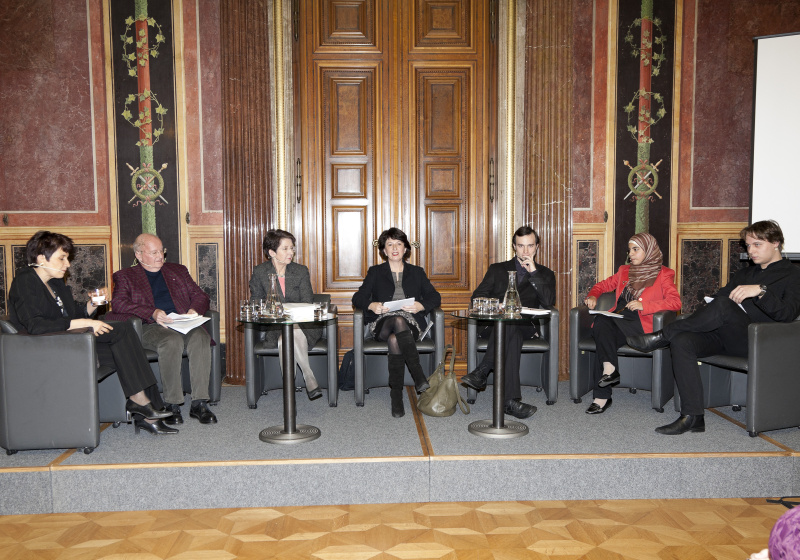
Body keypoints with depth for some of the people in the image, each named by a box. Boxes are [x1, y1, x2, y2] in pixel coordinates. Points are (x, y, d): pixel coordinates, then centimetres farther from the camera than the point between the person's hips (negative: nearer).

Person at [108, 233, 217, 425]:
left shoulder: (178, 270, 28)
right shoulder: (125, 276, 17)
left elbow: (200, 295, 22)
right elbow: (118, 303, -1)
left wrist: (194, 310, -3)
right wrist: (153, 313, -17)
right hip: (150, 327, -3)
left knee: (200, 337, -32)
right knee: (172, 341, -37)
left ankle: (199, 403, -30)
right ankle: (172, 405, -25)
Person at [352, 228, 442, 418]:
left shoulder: (417, 272, 21)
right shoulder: (375, 272, 19)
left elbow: (435, 297, 10)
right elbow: (358, 298, 7)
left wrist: (420, 306, -12)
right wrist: (371, 305, -16)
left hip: (411, 324, 0)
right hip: (382, 324, 0)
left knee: (395, 339, -37)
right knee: (398, 321, -37)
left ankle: (396, 395, -31)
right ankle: (419, 376, -39)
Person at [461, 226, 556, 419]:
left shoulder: (545, 274, 21)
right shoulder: (497, 269, 23)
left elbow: (548, 302, 1)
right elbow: (477, 297, 11)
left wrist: (533, 272, -2)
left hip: (525, 326, 0)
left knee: (509, 325, -38)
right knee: (513, 334, -37)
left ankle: (482, 372, -39)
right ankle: (510, 400, -43)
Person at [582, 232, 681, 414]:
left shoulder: (663, 274, 9)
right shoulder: (624, 271, 24)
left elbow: (675, 302, -5)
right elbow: (603, 285, 33)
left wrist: (643, 306, -18)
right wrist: (593, 296, 9)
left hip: (640, 326, -4)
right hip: (617, 322, 4)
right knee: (601, 323, -32)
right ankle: (609, 369, -33)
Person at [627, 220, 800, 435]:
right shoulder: (745, 273, 30)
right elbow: (718, 296, 23)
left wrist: (761, 291, -26)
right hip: (722, 335, 6)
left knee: (723, 305, -35)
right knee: (681, 340, -26)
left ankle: (662, 336, -20)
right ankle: (692, 417, -29)